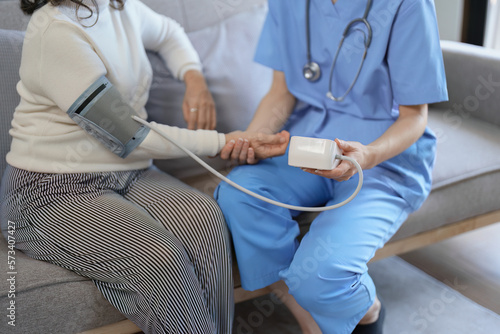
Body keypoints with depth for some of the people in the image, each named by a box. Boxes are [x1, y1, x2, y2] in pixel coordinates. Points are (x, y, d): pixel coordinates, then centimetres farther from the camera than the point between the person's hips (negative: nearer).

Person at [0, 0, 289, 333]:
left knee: (204, 216, -24)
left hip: (128, 173, 7)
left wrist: (194, 76, 9)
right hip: (55, 190, -7)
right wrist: (225, 141, -19)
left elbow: (168, 32, 31)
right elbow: (127, 137, -20)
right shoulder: (55, 31, -18)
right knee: (160, 257, -32)